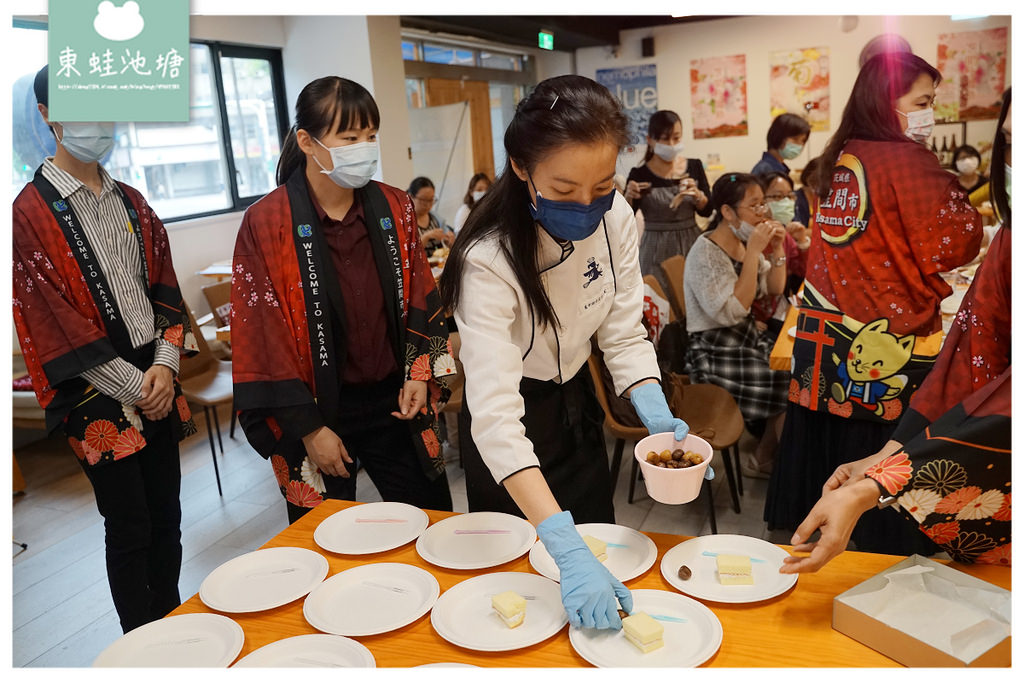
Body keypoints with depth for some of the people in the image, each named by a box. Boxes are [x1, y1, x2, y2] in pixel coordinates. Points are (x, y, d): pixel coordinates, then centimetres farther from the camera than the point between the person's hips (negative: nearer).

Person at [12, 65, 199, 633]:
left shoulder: (131, 203, 12)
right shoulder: (30, 213, -8)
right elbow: (52, 321, -11)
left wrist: (165, 364, -4)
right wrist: (133, 388, -11)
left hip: (155, 380, 6)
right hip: (98, 394, -6)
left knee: (167, 517, 13)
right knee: (129, 527, 2)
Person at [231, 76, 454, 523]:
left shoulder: (394, 208, 0)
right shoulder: (265, 225, -11)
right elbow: (263, 337, -10)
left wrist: (420, 373, -2)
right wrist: (308, 428, -10)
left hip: (394, 400, 3)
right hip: (317, 409, -3)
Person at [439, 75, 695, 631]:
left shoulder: (615, 217, -17)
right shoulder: (489, 260, -35)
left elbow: (623, 334, -9)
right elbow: (497, 417, -41)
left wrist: (657, 415, -28)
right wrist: (567, 550, -48)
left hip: (576, 401, 5)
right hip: (510, 435, -4)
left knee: (598, 541, 20)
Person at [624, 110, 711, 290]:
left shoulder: (694, 166, 4)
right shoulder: (639, 174, -7)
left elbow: (707, 211, 3)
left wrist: (696, 194, -16)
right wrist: (628, 197, -26)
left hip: (692, 244, 3)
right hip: (657, 249, -3)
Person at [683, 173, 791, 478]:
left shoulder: (743, 242, 4)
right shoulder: (706, 253, -19)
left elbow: (775, 289, 13)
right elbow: (731, 312, -28)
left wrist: (777, 248, -4)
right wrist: (753, 253, -27)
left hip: (748, 338, 8)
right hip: (715, 353, -8)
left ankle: (768, 451, 10)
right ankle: (764, 459, 12)